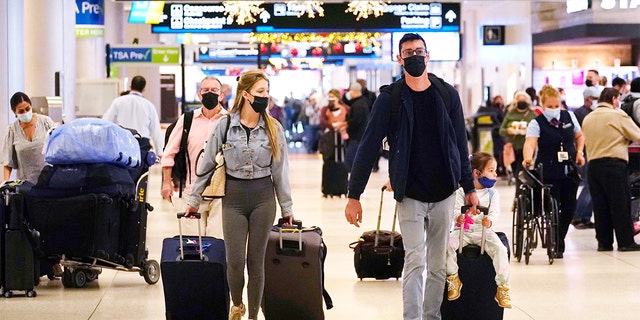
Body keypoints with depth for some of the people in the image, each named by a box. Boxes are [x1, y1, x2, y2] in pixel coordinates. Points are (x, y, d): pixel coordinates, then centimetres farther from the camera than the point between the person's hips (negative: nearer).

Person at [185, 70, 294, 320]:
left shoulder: (273, 128, 1)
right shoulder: (224, 126, -3)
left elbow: (280, 170, 5)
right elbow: (206, 164, 4)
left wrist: (287, 208, 6)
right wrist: (194, 200, 5)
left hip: (263, 196, 1)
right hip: (233, 196, -1)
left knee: (256, 260, 4)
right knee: (235, 260, -5)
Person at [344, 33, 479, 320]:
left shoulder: (447, 94, 3)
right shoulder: (390, 98, -4)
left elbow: (460, 144, 10)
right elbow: (368, 148, -4)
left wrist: (469, 187, 9)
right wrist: (354, 195, -7)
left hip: (444, 193, 3)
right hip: (410, 195, -3)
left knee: (438, 264, 8)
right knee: (415, 262, -11)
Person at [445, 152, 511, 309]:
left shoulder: (492, 193, 9)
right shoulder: (462, 191, 4)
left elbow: (495, 212, -5)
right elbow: (456, 208, -5)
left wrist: (489, 220, -29)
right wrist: (458, 216, -30)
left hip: (483, 230, 1)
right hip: (463, 229, -1)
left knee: (500, 249, -25)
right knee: (448, 244, -28)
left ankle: (502, 287, -16)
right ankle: (453, 277, -6)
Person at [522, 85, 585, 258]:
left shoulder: (569, 116, 7)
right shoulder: (536, 123, -8)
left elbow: (579, 136, 22)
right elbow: (530, 143, -25)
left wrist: (579, 152, 5)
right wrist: (528, 158, -44)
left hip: (570, 171, 4)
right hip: (549, 172, -4)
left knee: (569, 208, 5)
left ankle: (559, 241, 24)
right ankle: (556, 246, 6)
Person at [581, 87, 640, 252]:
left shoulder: (587, 119, 13)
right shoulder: (618, 115, -4)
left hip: (593, 164, 6)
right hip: (614, 163, -6)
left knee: (600, 205, 7)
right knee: (621, 204, -1)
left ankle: (604, 242, 9)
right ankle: (625, 242, 0)